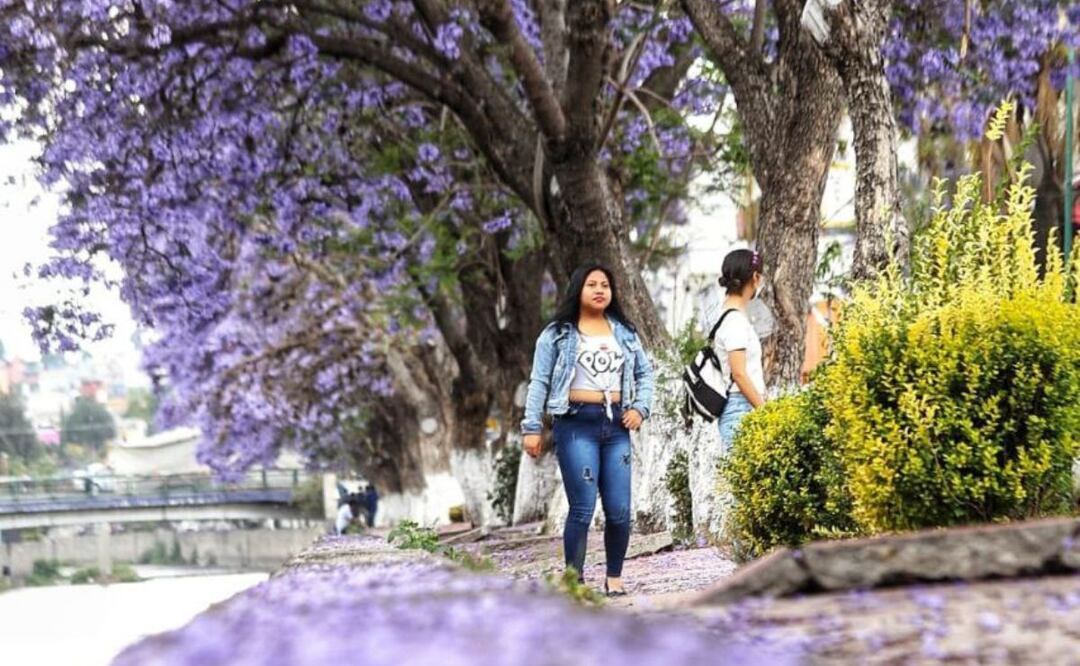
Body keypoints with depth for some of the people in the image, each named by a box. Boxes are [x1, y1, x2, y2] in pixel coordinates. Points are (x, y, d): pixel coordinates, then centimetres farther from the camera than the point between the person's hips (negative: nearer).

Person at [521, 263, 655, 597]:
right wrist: (532, 427, -5)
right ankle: (574, 580, 0)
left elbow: (645, 372, 23)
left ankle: (614, 578, 16)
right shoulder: (558, 333, 3)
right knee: (583, 509, -9)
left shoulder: (624, 332, 15)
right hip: (577, 425, -4)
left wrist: (640, 407, 7)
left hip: (616, 426, 4)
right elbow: (539, 382, 1)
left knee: (619, 510, 0)